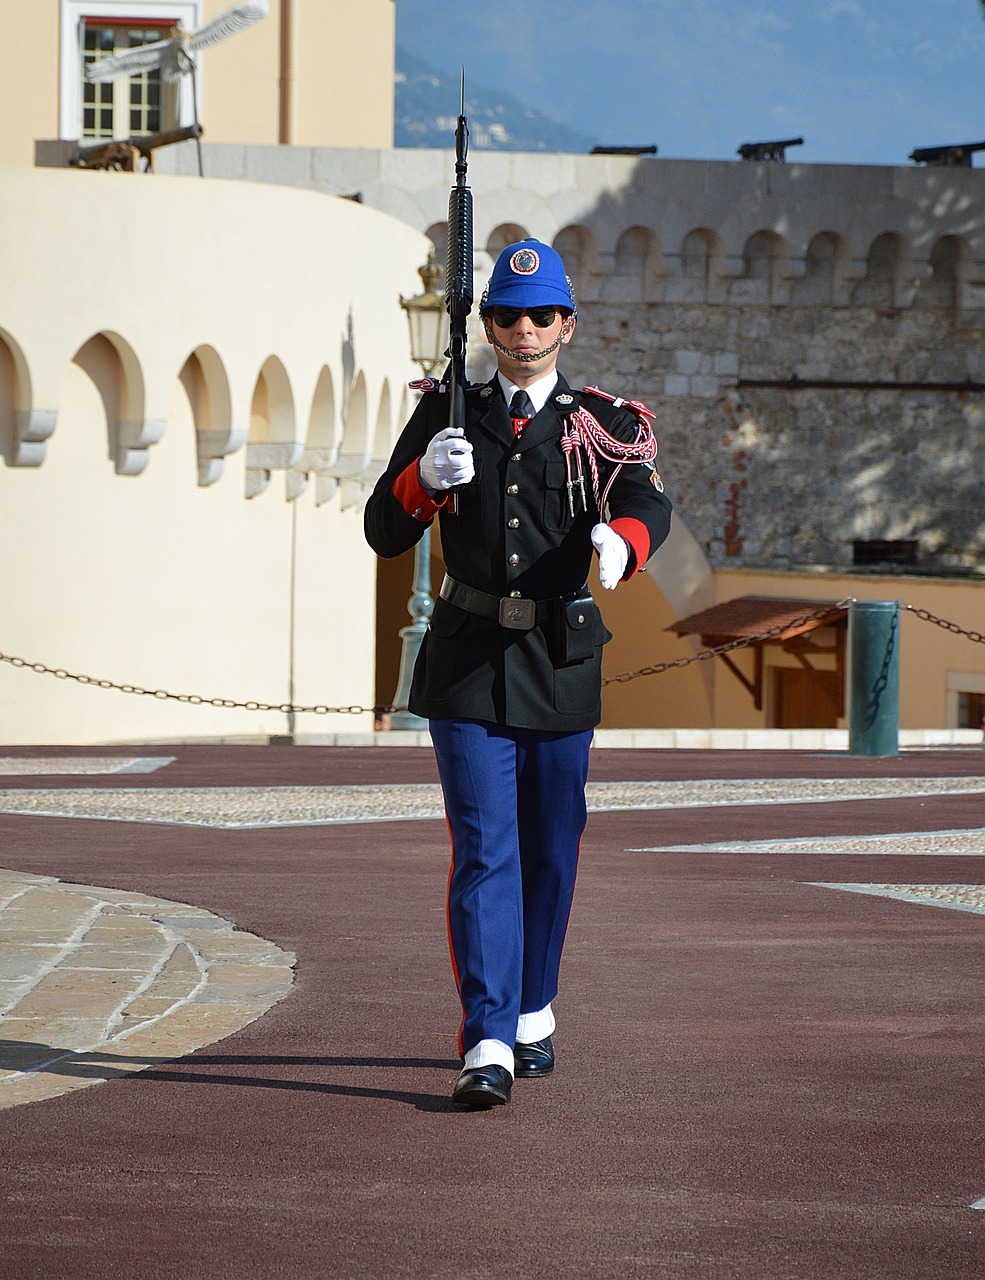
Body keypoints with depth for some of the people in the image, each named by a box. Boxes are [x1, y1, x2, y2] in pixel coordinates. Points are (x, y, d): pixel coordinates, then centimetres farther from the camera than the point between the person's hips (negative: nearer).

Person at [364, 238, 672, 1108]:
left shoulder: (605, 426, 2)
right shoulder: (447, 417, 5)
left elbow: (647, 505, -17)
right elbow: (384, 533, 1)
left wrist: (620, 540, -41)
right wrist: (425, 475, -20)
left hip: (560, 668, 1)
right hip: (468, 662, -1)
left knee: (550, 856, 12)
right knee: (484, 852, -11)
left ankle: (533, 1014, 32)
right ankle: (487, 1047, -17)